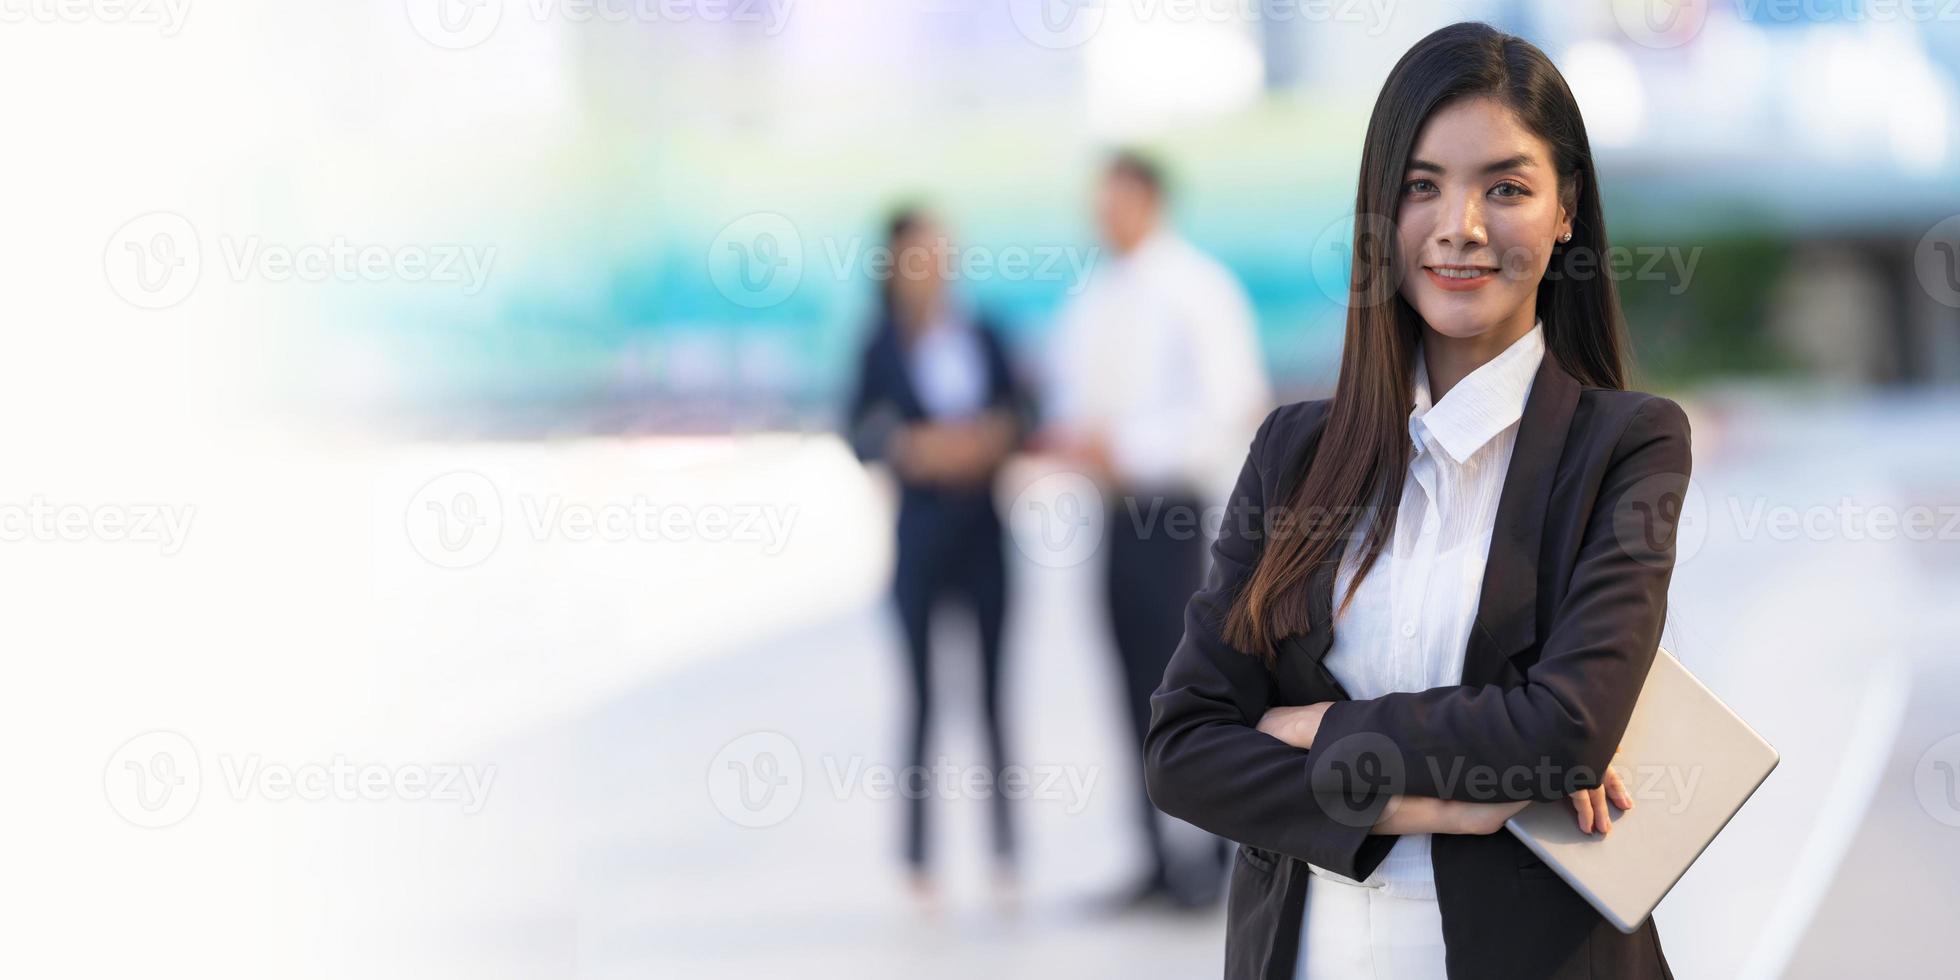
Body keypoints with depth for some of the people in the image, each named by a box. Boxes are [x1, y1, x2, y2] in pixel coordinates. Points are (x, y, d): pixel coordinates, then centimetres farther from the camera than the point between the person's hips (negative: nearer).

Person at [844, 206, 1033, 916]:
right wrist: (915, 448, -20)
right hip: (921, 532, -2)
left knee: (994, 691, 3)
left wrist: (998, 437, -12)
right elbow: (861, 433, -4)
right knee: (923, 693, 2)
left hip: (982, 530, 2)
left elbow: (1019, 412, 8)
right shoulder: (883, 347, -3)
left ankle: (1005, 856, 8)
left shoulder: (981, 337, 5)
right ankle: (917, 861, 8)